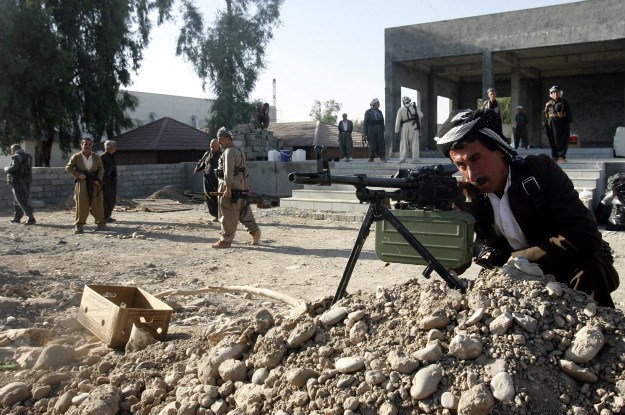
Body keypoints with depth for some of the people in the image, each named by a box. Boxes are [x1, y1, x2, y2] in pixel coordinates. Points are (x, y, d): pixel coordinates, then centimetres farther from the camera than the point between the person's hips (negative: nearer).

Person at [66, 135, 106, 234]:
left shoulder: (97, 157, 10)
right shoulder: (76, 157, 3)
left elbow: (101, 169, 9)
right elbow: (68, 167, 2)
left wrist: (98, 179, -7)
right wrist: (78, 175, -10)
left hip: (94, 184, 2)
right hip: (82, 183, -2)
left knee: (97, 204, 3)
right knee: (81, 205, -5)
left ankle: (101, 223, 15)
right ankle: (79, 225, 0)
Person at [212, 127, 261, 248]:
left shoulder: (229, 152, -14)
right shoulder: (237, 150, 19)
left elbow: (228, 171, -22)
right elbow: (243, 170, 23)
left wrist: (228, 188, -26)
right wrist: (245, 184, 26)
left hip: (231, 185, -10)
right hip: (239, 183, 10)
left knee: (227, 214, -5)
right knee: (242, 209, 15)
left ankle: (226, 240, 0)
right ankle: (254, 229, 15)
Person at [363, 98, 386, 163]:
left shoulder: (379, 112, 16)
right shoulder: (368, 112, 3)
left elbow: (382, 122, 15)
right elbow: (365, 123, 0)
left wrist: (383, 132, 9)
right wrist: (366, 133, -7)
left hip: (379, 129, 3)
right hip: (371, 129, -3)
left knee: (381, 143, -6)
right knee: (372, 144, -4)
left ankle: (382, 158, -9)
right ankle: (371, 158, 7)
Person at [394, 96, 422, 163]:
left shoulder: (400, 110, -1)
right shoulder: (414, 107, 0)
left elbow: (398, 121, 2)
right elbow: (420, 116, 1)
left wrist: (396, 130, 9)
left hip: (404, 127, 0)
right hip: (414, 126, 0)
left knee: (404, 143, 7)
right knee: (414, 142, 2)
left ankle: (402, 159, 6)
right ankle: (415, 158, -4)